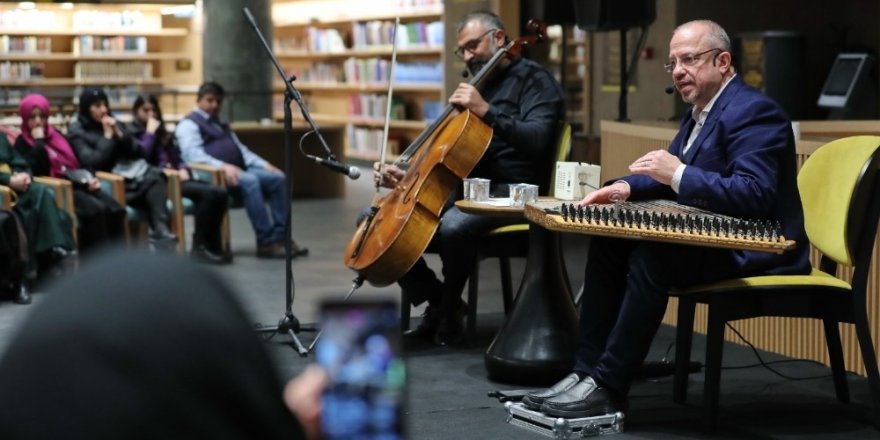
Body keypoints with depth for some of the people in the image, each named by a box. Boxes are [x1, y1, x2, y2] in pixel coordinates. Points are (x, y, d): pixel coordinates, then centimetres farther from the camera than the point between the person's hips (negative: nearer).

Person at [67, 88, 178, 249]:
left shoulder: (113, 123, 18)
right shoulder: (77, 132, 2)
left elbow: (137, 152, 12)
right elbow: (93, 162, -13)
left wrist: (119, 133, -2)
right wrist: (108, 136, -8)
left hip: (132, 171, 5)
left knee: (155, 178, -30)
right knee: (152, 184, -32)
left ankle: (161, 231, -44)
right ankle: (161, 232, -41)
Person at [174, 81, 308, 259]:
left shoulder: (221, 124, 29)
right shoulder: (189, 125, 2)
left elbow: (241, 149, 27)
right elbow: (195, 156, -14)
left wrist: (264, 164, 9)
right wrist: (224, 167, -29)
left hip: (237, 171, 8)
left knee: (278, 178, -14)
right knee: (250, 181, -35)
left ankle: (280, 236, -19)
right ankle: (266, 242, -34)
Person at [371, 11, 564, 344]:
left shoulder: (533, 79, -3)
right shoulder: (477, 84, 22)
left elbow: (536, 139, -20)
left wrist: (486, 111, -26)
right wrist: (408, 176, 10)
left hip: (510, 193, -8)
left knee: (453, 225, -37)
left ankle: (450, 311, -11)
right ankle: (437, 301, 3)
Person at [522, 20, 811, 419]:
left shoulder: (752, 112, -17)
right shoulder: (699, 110, 14)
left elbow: (754, 194, -27)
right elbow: (670, 174, 21)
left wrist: (679, 174, -28)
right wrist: (627, 187, 0)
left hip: (752, 248, -10)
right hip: (712, 237, 10)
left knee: (651, 256, -28)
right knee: (608, 241, -1)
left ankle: (608, 387, -22)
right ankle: (586, 371, -4)